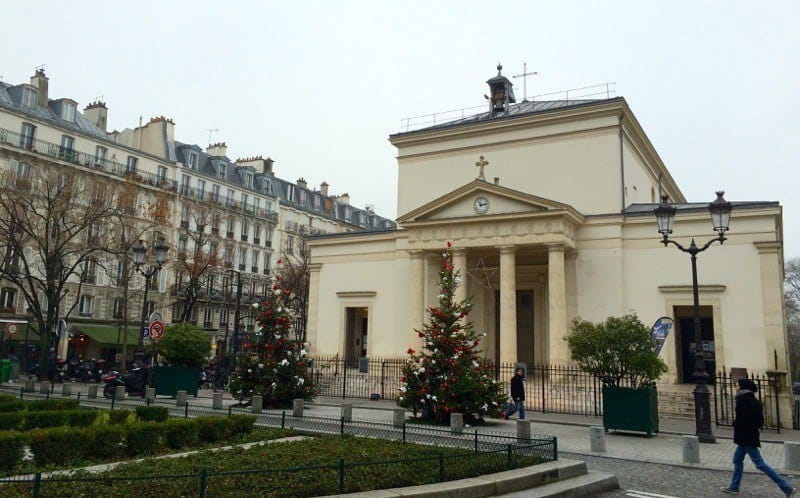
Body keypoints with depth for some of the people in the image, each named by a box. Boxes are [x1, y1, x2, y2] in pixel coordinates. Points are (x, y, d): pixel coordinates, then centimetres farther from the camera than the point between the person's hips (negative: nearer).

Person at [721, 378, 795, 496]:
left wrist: (735, 422, -7)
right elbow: (760, 420, 12)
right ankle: (734, 487, 23)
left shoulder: (743, 400, -18)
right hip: (752, 435, 10)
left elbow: (742, 419, -24)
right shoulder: (754, 401, 10)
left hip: (746, 437, -10)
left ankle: (787, 487, -2)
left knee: (759, 463, -5)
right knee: (737, 459, 17)